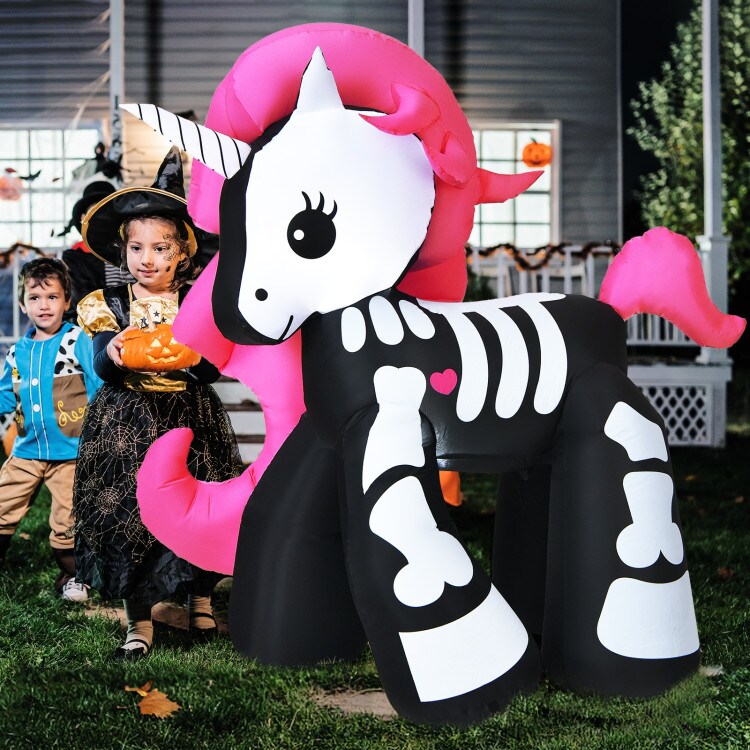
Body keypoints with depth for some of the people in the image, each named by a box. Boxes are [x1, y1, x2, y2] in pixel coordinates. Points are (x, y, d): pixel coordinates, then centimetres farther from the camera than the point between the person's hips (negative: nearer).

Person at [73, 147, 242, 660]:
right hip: (127, 424, 0)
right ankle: (139, 620, 8)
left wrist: (190, 356, -27)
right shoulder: (110, 304, 2)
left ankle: (201, 602, 25)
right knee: (127, 514, -3)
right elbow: (102, 368, -10)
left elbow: (212, 371, -7)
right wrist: (114, 356, -31)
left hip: (190, 420, 0)